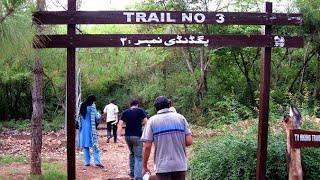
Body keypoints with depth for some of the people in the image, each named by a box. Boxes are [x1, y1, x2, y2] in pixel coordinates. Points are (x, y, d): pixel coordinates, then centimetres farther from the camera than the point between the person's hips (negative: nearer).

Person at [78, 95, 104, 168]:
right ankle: (97, 161, -7)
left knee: (85, 146, 9)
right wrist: (99, 115, 12)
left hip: (83, 129, 5)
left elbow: (79, 117, 12)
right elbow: (97, 117, -8)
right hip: (91, 129, -5)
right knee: (95, 145, -1)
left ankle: (87, 162, 9)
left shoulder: (82, 106, 7)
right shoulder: (92, 106, -10)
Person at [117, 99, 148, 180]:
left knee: (132, 153, 27)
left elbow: (120, 124, -1)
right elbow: (145, 121, -11)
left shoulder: (125, 112, 8)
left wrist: (119, 135, -5)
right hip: (137, 136, -4)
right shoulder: (140, 111, -2)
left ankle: (132, 172, 33)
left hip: (127, 136, 5)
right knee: (138, 157, -3)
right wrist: (140, 123, 8)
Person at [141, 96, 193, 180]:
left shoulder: (152, 120, -3)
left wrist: (144, 167, 2)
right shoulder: (180, 117, 2)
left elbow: (147, 146, -8)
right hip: (180, 166, 2)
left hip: (162, 167, -2)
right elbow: (189, 141, -3)